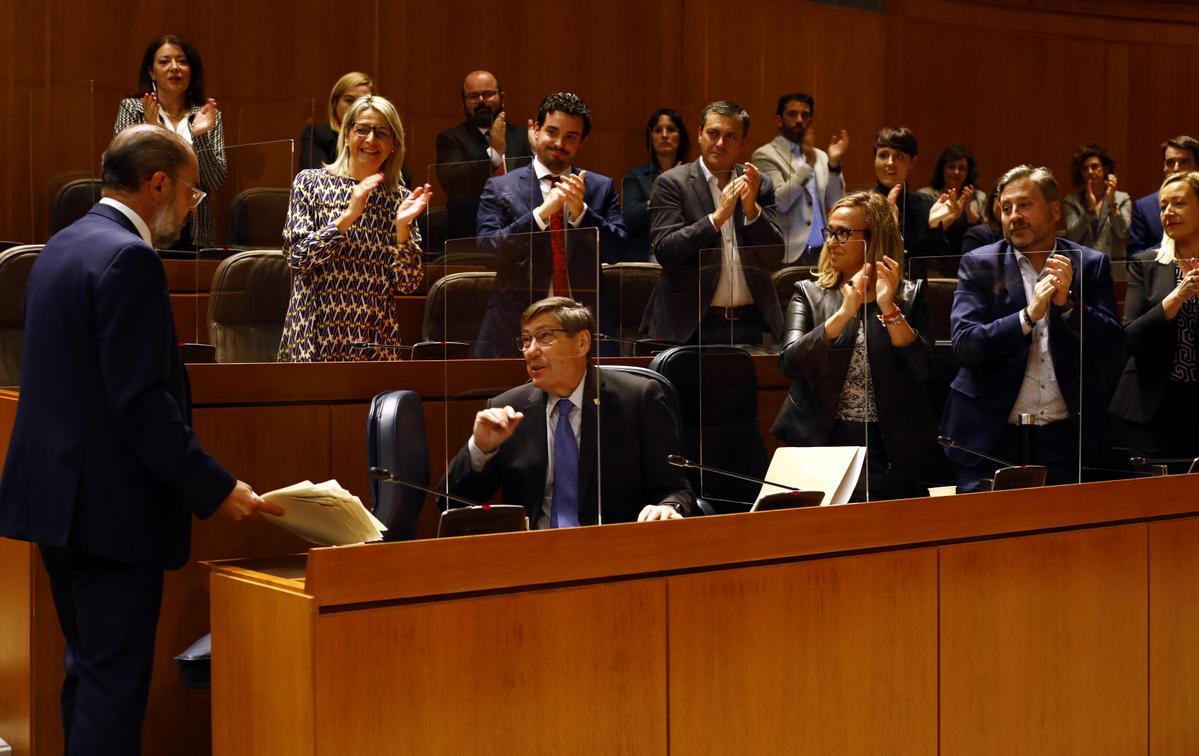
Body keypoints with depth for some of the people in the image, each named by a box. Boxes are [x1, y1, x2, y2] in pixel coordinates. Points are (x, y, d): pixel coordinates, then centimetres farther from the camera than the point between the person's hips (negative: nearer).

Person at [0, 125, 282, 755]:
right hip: (112, 507, -10)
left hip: (58, 493, 10)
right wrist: (217, 490, -19)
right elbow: (142, 401, -23)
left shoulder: (61, 247, 13)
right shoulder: (128, 259, -17)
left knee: (88, 672, 18)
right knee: (114, 685, -3)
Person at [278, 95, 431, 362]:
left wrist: (402, 226, -12)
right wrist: (348, 216, -18)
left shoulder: (401, 199, 6)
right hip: (314, 338, -2)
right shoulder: (310, 182, 1)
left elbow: (408, 284, 1)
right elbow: (298, 258, -9)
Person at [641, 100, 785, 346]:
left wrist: (751, 209, -13)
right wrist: (718, 216, -20)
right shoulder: (672, 183, -1)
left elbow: (775, 257, 3)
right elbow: (664, 251, -12)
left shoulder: (760, 185, 8)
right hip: (691, 326, -3)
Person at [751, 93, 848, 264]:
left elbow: (835, 204, 7)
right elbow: (779, 202, -14)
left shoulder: (820, 156, 16)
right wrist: (808, 164, -19)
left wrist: (834, 164, -5)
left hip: (823, 252, 5)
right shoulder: (765, 156, -1)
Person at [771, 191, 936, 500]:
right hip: (820, 444, 0)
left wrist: (889, 308, -18)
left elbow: (921, 370, -8)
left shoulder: (909, 295, 5)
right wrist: (843, 314, -22)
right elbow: (790, 362, -11)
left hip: (887, 452, 0)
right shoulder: (808, 294, 5)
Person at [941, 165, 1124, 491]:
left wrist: (1067, 302, -16)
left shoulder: (1090, 265, 5)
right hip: (992, 437, -1)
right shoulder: (978, 265, 1)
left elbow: (1113, 347, -2)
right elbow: (963, 345, -11)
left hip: (1064, 438, 1)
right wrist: (1027, 316, -22)